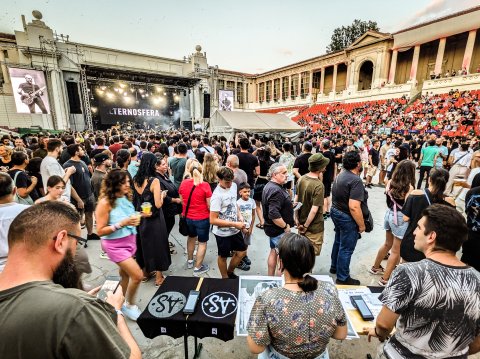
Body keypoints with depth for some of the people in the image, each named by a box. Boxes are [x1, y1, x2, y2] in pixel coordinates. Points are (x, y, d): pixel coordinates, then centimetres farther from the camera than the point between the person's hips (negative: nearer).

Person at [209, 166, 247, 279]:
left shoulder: (233, 185, -4)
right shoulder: (217, 196, -25)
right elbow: (213, 220, -25)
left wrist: (239, 216, -2)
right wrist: (234, 224, -25)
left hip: (235, 230, 7)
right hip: (223, 232, -7)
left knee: (242, 252, 19)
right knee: (223, 256, 15)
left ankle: (230, 272, 43)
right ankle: (225, 278, 41)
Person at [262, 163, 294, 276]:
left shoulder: (270, 186, 7)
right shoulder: (275, 191, -25)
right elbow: (274, 215, -32)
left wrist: (289, 205, 10)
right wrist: (286, 226, -19)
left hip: (273, 228, 11)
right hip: (279, 230, -10)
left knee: (273, 252, 20)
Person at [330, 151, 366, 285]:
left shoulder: (341, 174, 3)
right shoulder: (356, 180, -25)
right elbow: (354, 207, -30)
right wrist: (361, 225, -19)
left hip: (336, 212, 9)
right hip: (347, 217, -9)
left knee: (339, 242, 26)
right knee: (346, 248, 7)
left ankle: (334, 267, 44)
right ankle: (343, 278, 24)